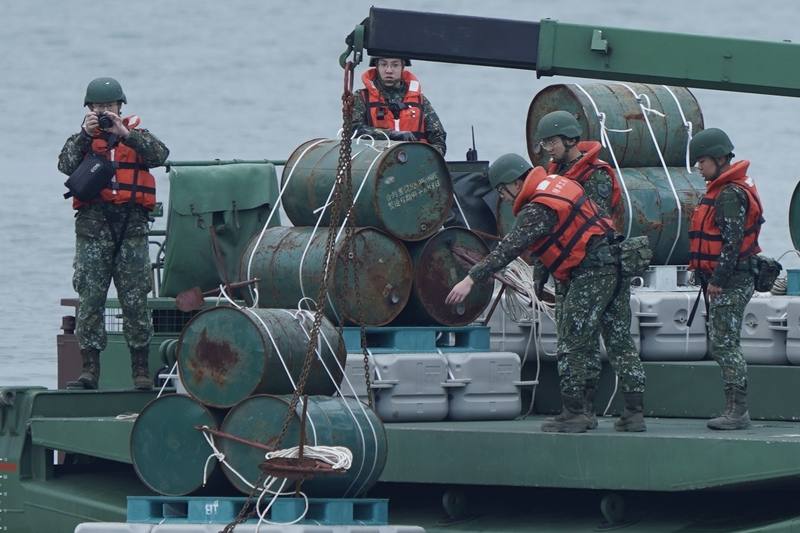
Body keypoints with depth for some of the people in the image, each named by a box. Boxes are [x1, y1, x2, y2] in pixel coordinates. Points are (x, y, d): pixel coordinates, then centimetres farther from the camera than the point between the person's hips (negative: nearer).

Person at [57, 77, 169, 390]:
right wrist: (85, 135, -13)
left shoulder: (136, 135, 13)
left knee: (135, 300, -1)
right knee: (90, 299, -4)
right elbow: (66, 165, -4)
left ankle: (141, 369, 3)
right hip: (93, 225, 0)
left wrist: (124, 134, -15)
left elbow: (159, 155, -7)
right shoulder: (82, 139, 14)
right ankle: (89, 369, -3)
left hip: (131, 225, 0)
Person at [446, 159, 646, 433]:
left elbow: (509, 248, -18)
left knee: (572, 345, -4)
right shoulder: (557, 182, 14)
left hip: (591, 272, -10)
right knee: (620, 342, 9)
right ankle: (635, 412, 8)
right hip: (615, 264, 10)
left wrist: (471, 279, -18)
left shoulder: (538, 210, -14)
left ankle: (573, 413, -3)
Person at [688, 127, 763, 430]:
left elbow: (732, 241, -22)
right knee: (721, 345, 13)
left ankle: (737, 413, -10)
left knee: (725, 345, -10)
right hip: (727, 282, 11)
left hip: (731, 283, -11)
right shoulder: (722, 191, 18)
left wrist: (718, 279, -22)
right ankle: (736, 411, 16)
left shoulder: (730, 195, -15)